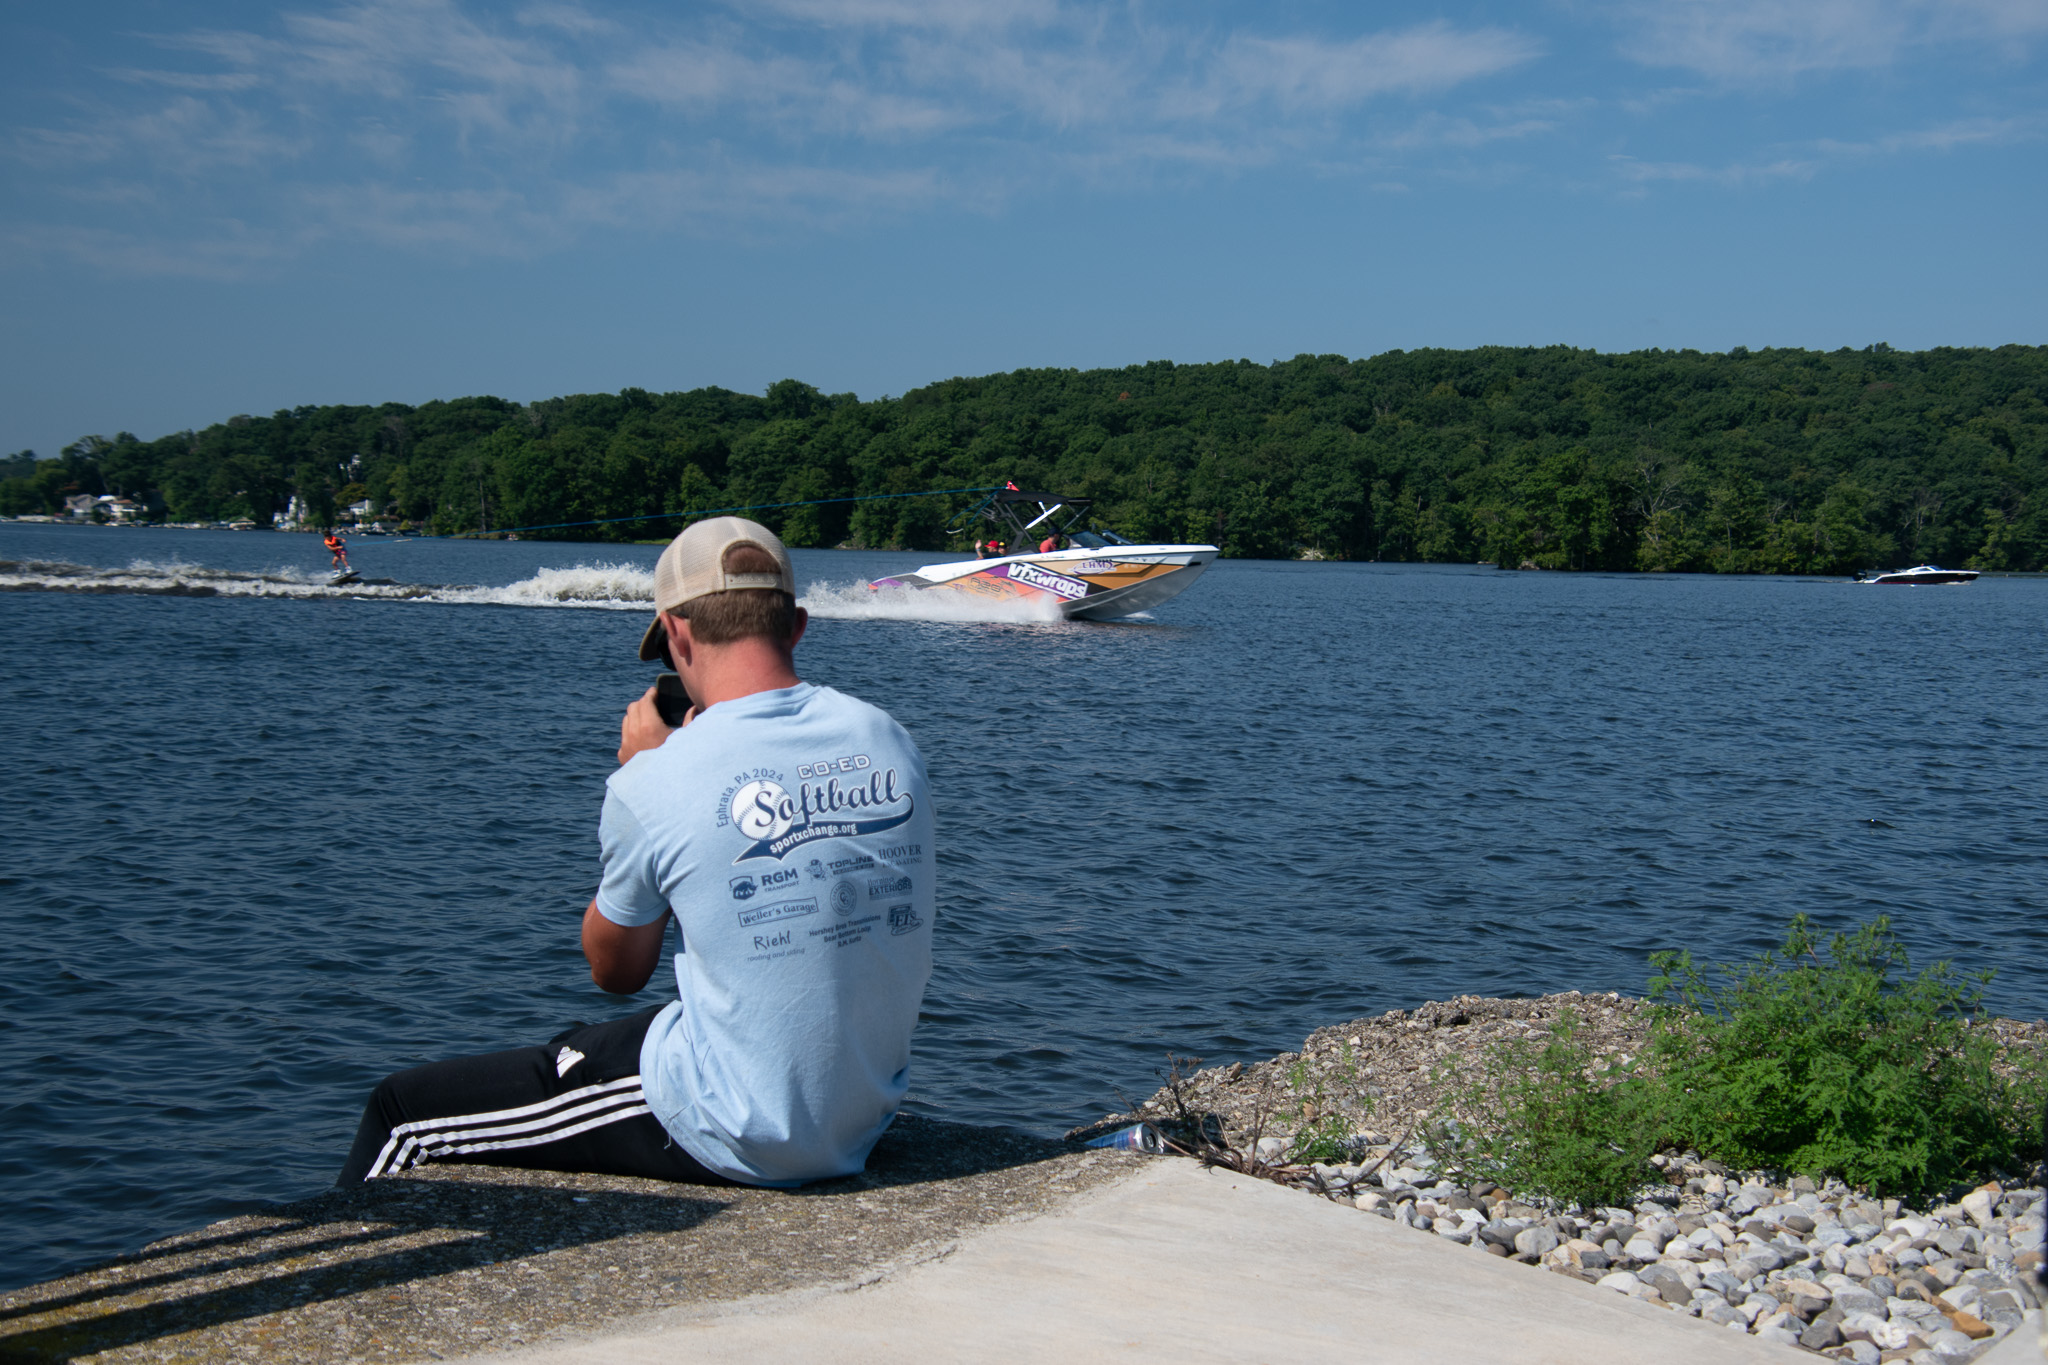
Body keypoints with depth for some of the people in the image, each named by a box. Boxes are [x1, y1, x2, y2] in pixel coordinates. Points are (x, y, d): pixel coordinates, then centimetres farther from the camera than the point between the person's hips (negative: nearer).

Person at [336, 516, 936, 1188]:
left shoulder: (658, 780, -18)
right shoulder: (893, 743, -2)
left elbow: (615, 970, 1)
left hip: (737, 1141, -7)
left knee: (404, 1112, 10)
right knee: (576, 1044, 34)